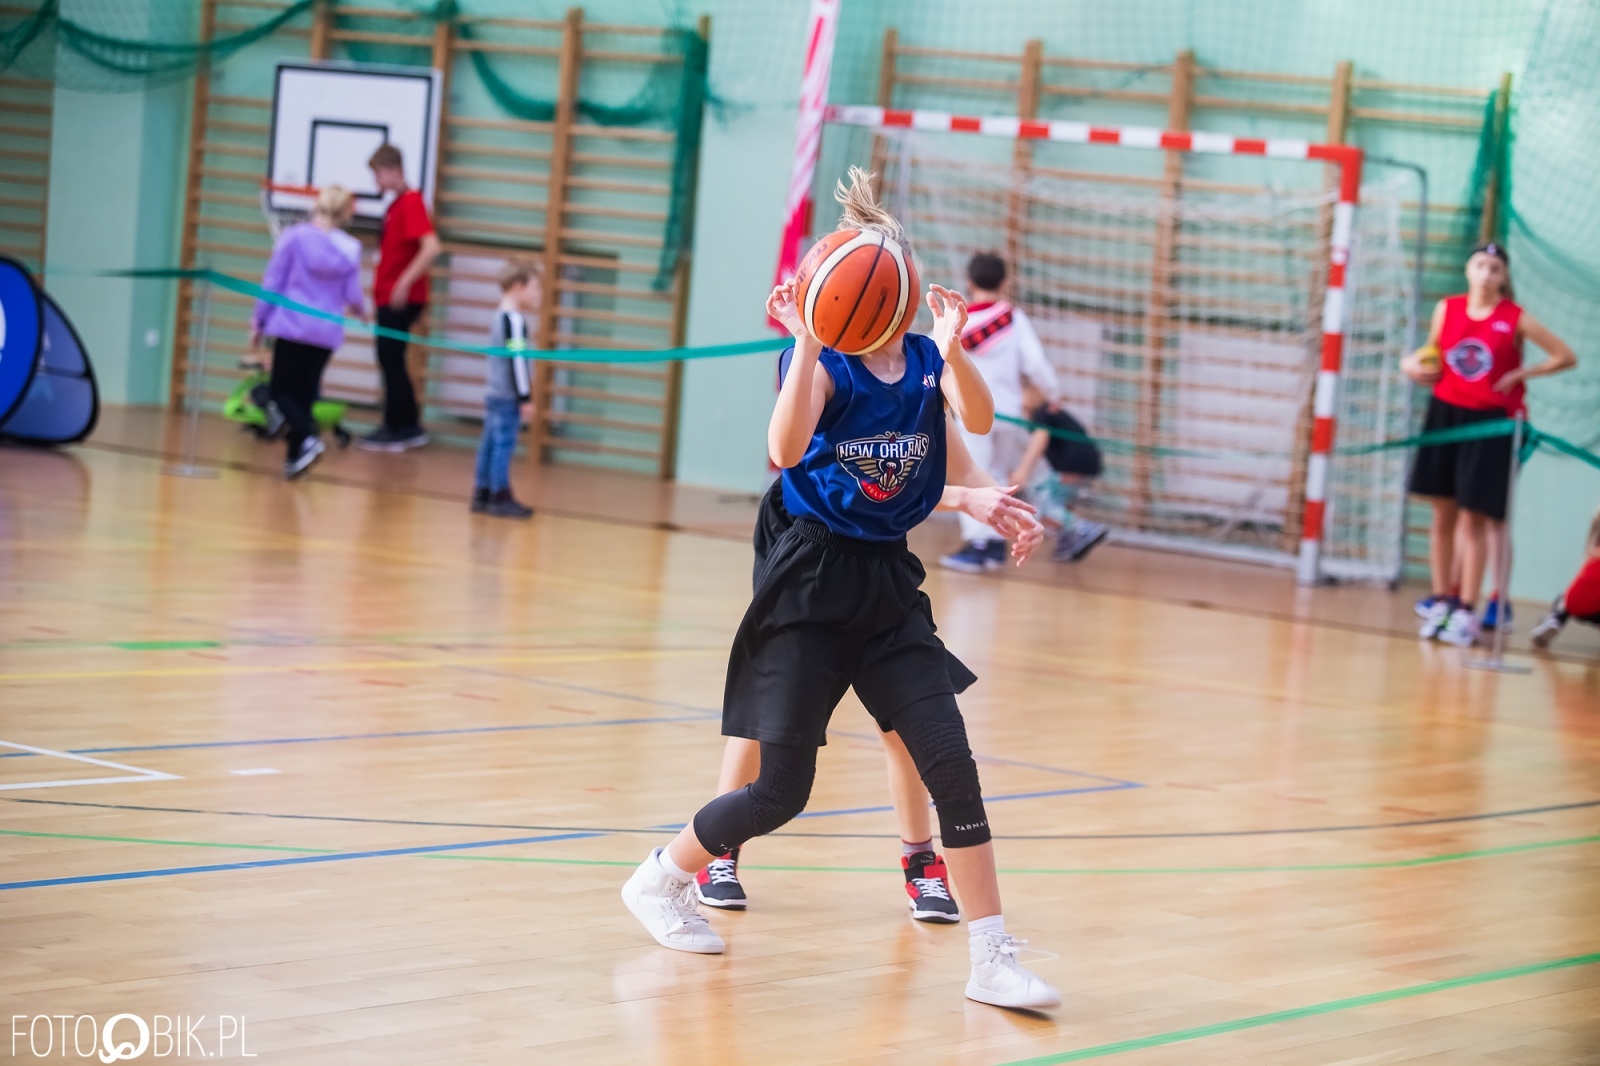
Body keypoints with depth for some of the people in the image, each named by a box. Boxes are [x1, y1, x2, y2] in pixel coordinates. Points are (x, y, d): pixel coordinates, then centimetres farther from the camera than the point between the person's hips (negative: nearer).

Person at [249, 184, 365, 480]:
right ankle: (294, 457, 10)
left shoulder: (294, 236, -7)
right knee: (304, 394, 12)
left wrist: (259, 321, 3)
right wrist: (359, 311, 26)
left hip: (291, 325, -3)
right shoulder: (350, 248, 0)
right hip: (327, 332, 3)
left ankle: (306, 438, -19)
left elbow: (273, 281, -5)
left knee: (280, 390, 4)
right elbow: (352, 295, 3)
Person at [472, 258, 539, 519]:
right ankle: (500, 498, -4)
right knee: (504, 444, -6)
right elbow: (517, 361, -19)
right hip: (508, 397, -10)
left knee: (490, 443, 12)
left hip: (494, 392, 10)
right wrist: (525, 398, -16)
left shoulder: (500, 317, 14)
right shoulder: (515, 321, -17)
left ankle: (482, 494, 16)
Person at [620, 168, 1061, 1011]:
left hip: (890, 584, 4)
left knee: (951, 765, -8)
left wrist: (953, 350, -37)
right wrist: (810, 343, -38)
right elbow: (785, 449, -29)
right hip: (813, 582, -4)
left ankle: (993, 958, -5)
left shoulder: (929, 362, 3)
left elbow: (978, 420, -19)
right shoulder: (821, 361, -10)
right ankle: (658, 879, 25)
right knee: (781, 791, -1)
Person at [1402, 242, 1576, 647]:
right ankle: (1442, 601, 15)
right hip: (1445, 414, 4)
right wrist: (1413, 363, -1)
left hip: (1490, 422, -4)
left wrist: (1521, 374, -7)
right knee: (1444, 514, 7)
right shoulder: (1447, 309, 4)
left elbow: (1566, 357, 0)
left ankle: (1466, 613, -3)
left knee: (1476, 517, -5)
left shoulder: (1516, 319, -6)